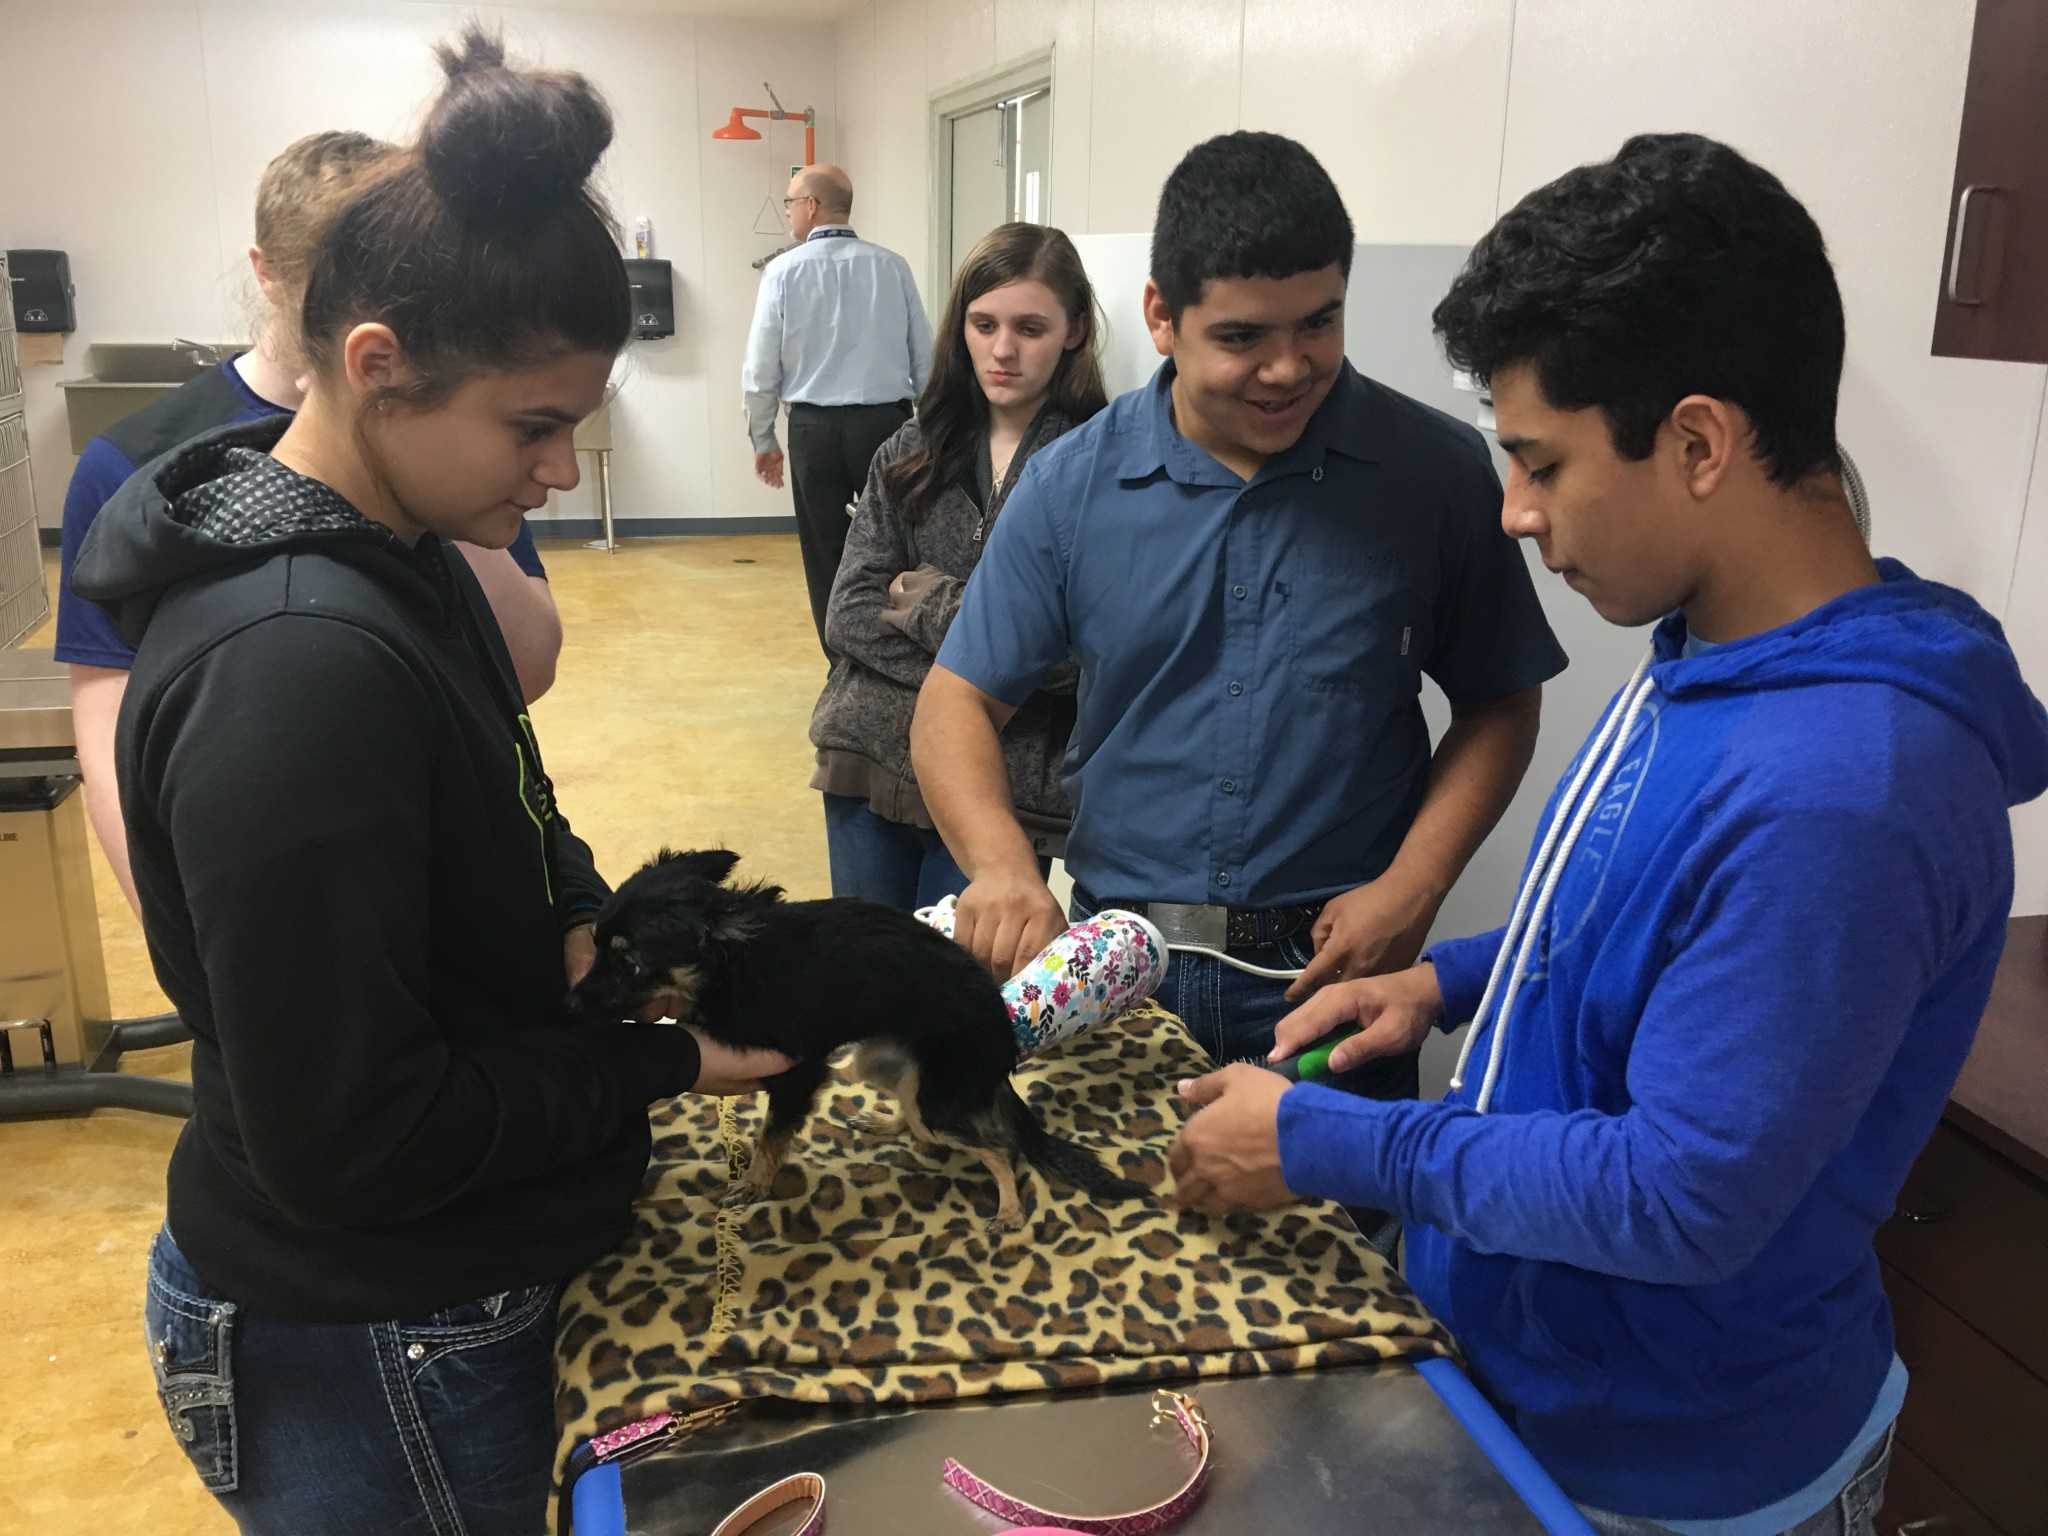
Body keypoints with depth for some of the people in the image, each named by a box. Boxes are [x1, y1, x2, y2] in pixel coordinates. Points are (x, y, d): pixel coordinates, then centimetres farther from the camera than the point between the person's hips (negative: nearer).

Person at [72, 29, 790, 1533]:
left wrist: (588, 929, -3)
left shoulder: (399, 551, -1)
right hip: (377, 1361, -8)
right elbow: (347, 1140, -26)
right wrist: (665, 1062, -18)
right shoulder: (294, 663, -30)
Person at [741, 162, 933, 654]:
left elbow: (761, 367, -2)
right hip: (886, 421, 1)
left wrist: (762, 438, 10)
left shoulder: (784, 271, -4)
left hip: (814, 427, -1)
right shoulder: (892, 267, 0)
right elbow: (924, 356, 4)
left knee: (826, 555, 8)